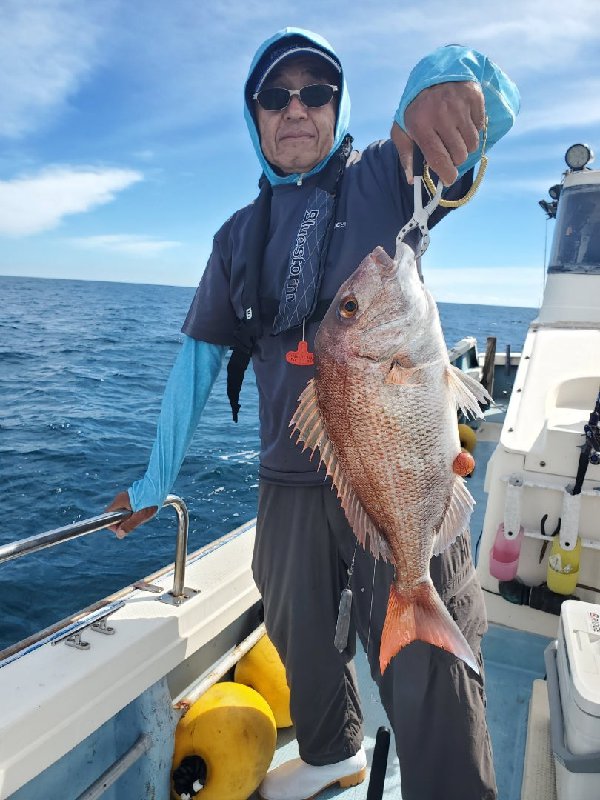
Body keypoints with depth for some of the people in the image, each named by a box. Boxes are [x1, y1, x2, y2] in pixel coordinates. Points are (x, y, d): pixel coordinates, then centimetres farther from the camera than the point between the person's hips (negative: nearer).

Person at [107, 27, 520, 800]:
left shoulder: (384, 178, 2)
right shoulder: (239, 236, 12)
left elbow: (495, 102, -14)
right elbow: (197, 357, 12)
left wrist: (446, 71, -38)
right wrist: (156, 481, 12)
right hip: (291, 482, 5)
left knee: (427, 674, -5)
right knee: (302, 643, 22)